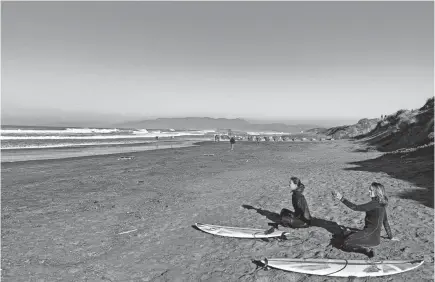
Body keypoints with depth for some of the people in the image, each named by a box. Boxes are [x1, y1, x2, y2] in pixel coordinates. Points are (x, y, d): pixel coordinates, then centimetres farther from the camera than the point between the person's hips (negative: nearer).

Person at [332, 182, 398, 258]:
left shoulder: (374, 204, -19)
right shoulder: (381, 204, 9)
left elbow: (356, 208, -22)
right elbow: (385, 221, 19)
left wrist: (342, 198, -24)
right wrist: (391, 236, 28)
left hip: (371, 235, -10)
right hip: (375, 235, 10)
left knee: (345, 244, -16)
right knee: (345, 235, 19)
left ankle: (367, 250, -19)